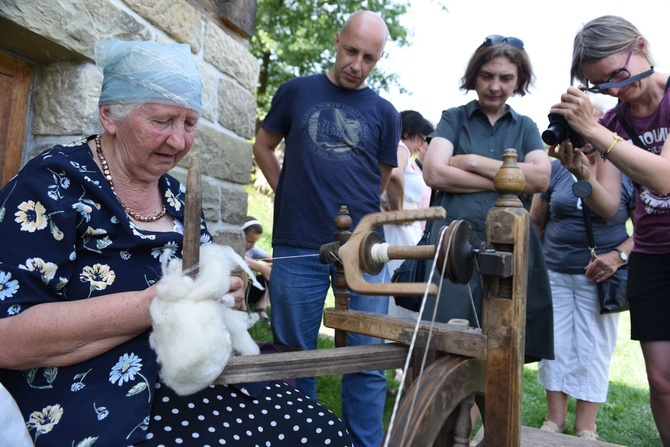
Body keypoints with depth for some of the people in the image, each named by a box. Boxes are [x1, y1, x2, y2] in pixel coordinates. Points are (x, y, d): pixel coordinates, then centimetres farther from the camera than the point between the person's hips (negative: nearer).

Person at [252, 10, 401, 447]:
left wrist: (396, 191, 0)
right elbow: (264, 146, 17)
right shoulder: (297, 91, 8)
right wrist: (286, 193, 8)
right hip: (298, 246, 0)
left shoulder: (384, 112, 9)